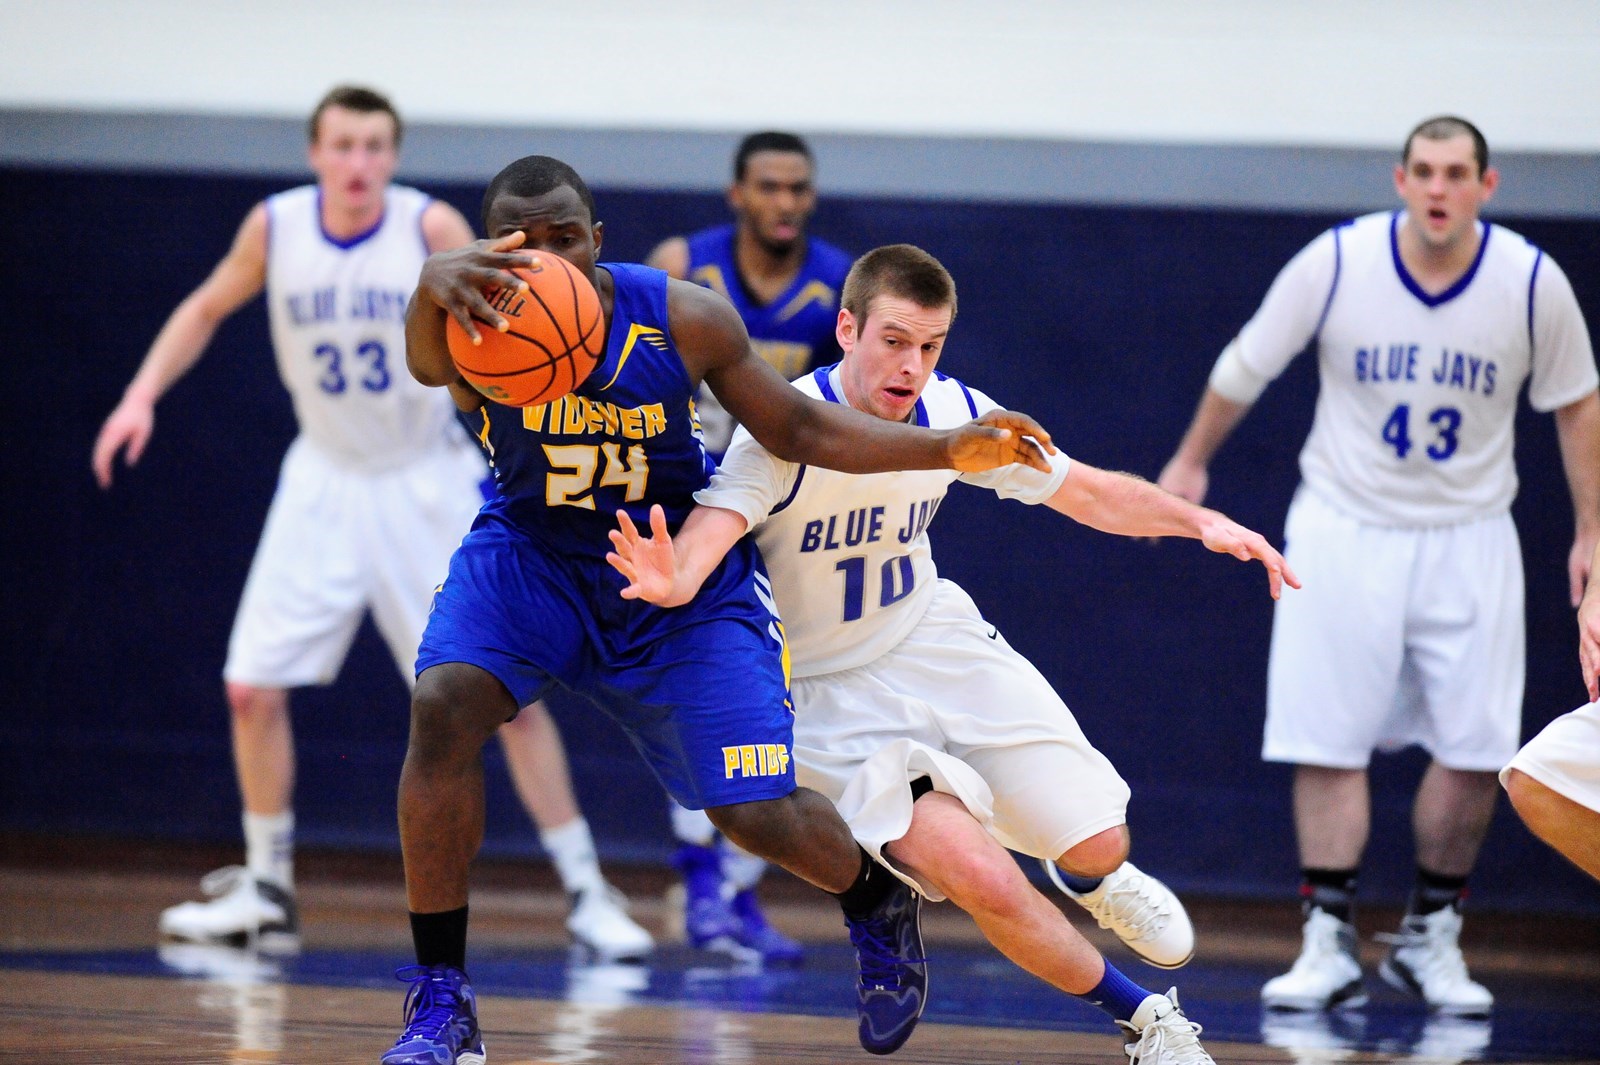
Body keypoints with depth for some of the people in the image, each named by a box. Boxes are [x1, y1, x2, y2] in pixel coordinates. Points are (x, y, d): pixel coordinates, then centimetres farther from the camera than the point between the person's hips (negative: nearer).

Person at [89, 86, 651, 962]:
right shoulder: (275, 227, -7)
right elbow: (208, 308, 10)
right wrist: (143, 394, 0)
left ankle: (586, 893, 4)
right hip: (326, 479, 3)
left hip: (428, 486, -3)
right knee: (253, 686, -3)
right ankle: (266, 895, 15)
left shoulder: (433, 230, -16)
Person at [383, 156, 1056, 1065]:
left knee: (759, 817, -5)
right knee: (443, 708, -27)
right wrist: (436, 281, -77)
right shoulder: (476, 327, -25)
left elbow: (796, 426, -6)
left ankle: (878, 903, 34)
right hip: (532, 556, 0)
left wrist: (948, 449, -15)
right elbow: (425, 358, -53)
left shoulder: (684, 320, -21)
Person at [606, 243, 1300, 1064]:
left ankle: (1095, 879, 39)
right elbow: (712, 526, -41)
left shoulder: (954, 414, -8)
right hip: (834, 693, -5)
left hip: (940, 647, 5)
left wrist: (1200, 522, -9)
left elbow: (1087, 492, 4)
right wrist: (674, 580, -64)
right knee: (983, 880, -22)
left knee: (1098, 843, -3)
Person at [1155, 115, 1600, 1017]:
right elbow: (1247, 366, 3)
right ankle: (1330, 945, 3)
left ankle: (1431, 937, 13)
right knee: (1329, 743, -5)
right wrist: (1191, 461, 15)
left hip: (1469, 537, 1)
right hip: (1345, 528, -1)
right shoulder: (1337, 264, -13)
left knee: (1475, 753, -4)